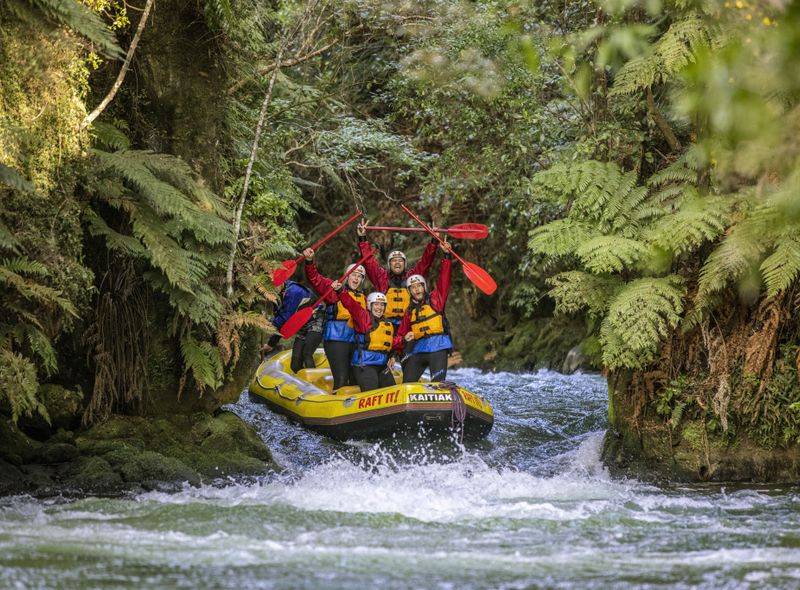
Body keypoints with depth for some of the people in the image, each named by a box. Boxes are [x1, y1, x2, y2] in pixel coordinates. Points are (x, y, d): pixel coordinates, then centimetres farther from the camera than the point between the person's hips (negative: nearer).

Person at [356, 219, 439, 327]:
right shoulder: (382, 277, 14)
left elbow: (425, 261, 15)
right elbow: (369, 261, 10)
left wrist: (433, 241, 9)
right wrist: (362, 238, 5)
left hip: (408, 322, 1)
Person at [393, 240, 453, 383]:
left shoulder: (435, 300, 7)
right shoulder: (409, 312, 15)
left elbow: (444, 280, -5)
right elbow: (398, 339, 16)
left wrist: (447, 256, -15)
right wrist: (404, 339, -8)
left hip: (437, 349, -4)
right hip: (417, 350, 4)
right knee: (407, 384, 2)